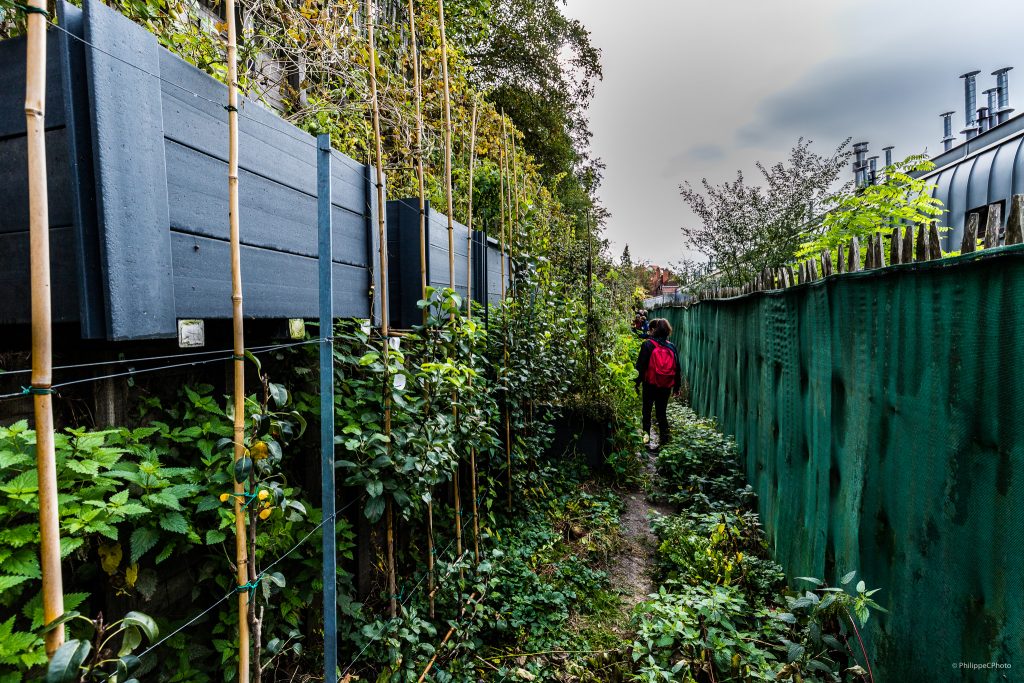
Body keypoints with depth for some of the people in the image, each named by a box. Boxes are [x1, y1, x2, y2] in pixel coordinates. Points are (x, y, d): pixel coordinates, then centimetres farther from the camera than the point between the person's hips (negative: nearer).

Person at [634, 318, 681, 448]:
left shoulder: (647, 345, -10)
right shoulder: (671, 347, 1)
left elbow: (641, 366, -10)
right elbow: (677, 368, 5)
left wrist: (637, 382, -2)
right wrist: (677, 386, 13)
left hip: (650, 384, -3)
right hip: (666, 386, 3)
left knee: (647, 409, 15)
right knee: (662, 412, 11)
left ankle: (646, 433, 11)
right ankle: (664, 438, 9)